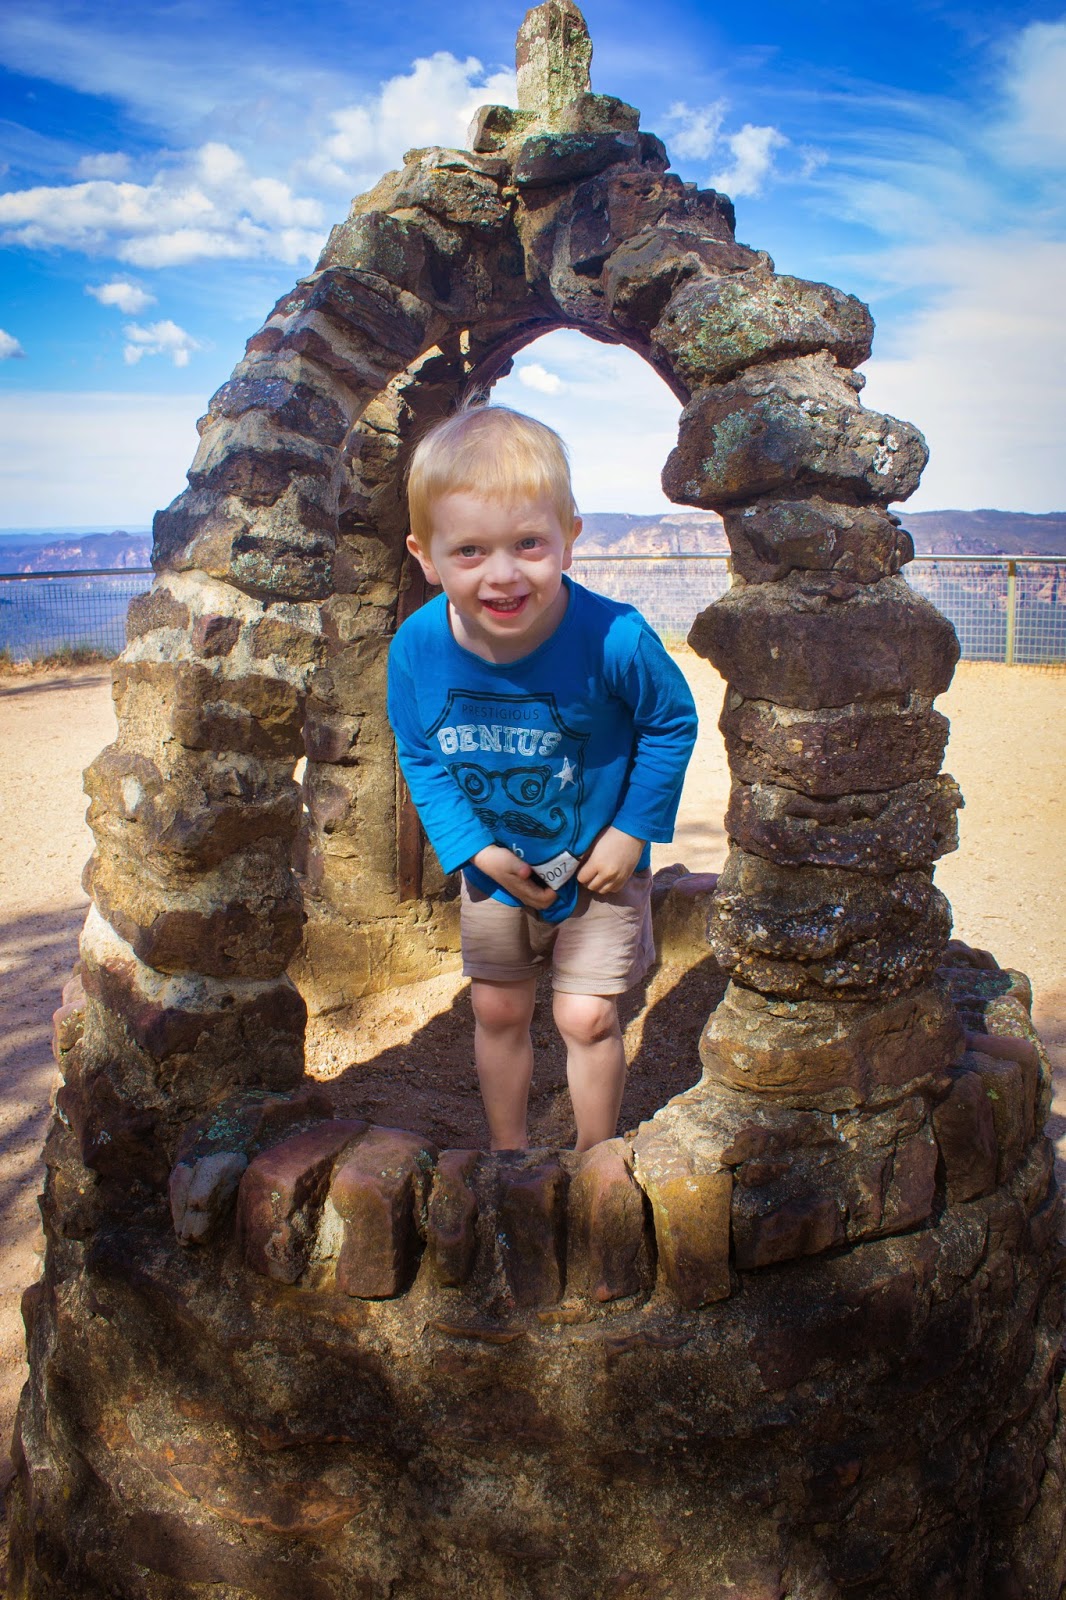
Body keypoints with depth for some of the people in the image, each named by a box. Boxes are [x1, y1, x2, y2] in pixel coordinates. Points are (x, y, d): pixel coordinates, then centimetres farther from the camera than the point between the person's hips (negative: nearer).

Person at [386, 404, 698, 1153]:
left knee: (587, 1018, 5)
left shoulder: (614, 639, -31)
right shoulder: (417, 648, -23)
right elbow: (419, 755, -6)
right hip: (493, 867, 3)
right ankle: (508, 1147, 42)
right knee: (497, 1011, 18)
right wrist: (472, 846, -16)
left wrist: (633, 831, -14)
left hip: (597, 864, -3)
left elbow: (673, 722, -13)